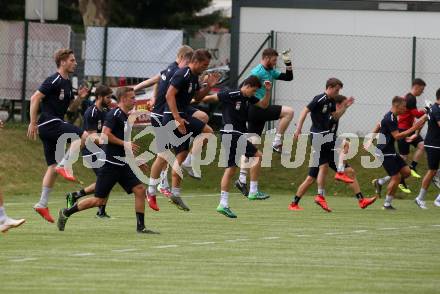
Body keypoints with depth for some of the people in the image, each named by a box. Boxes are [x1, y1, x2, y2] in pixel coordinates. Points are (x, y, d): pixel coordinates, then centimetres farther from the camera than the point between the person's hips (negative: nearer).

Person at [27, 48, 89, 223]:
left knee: (52, 166, 8)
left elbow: (72, 107, 27)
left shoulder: (67, 83, 18)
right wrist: (33, 123, -17)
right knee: (83, 135, -23)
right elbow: (35, 98, -14)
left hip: (54, 126, 9)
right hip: (49, 122, -9)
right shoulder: (54, 81, -10)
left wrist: (80, 97, 6)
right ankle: (65, 166, -23)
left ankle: (42, 204, 9)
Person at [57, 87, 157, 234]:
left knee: (140, 190, -4)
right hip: (109, 165, -9)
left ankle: (140, 226, 1)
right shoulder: (114, 114, -12)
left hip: (122, 165, 9)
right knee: (99, 200, -4)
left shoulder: (125, 116, 16)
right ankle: (66, 213, 12)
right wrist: (124, 144, -19)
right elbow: (105, 134, -22)